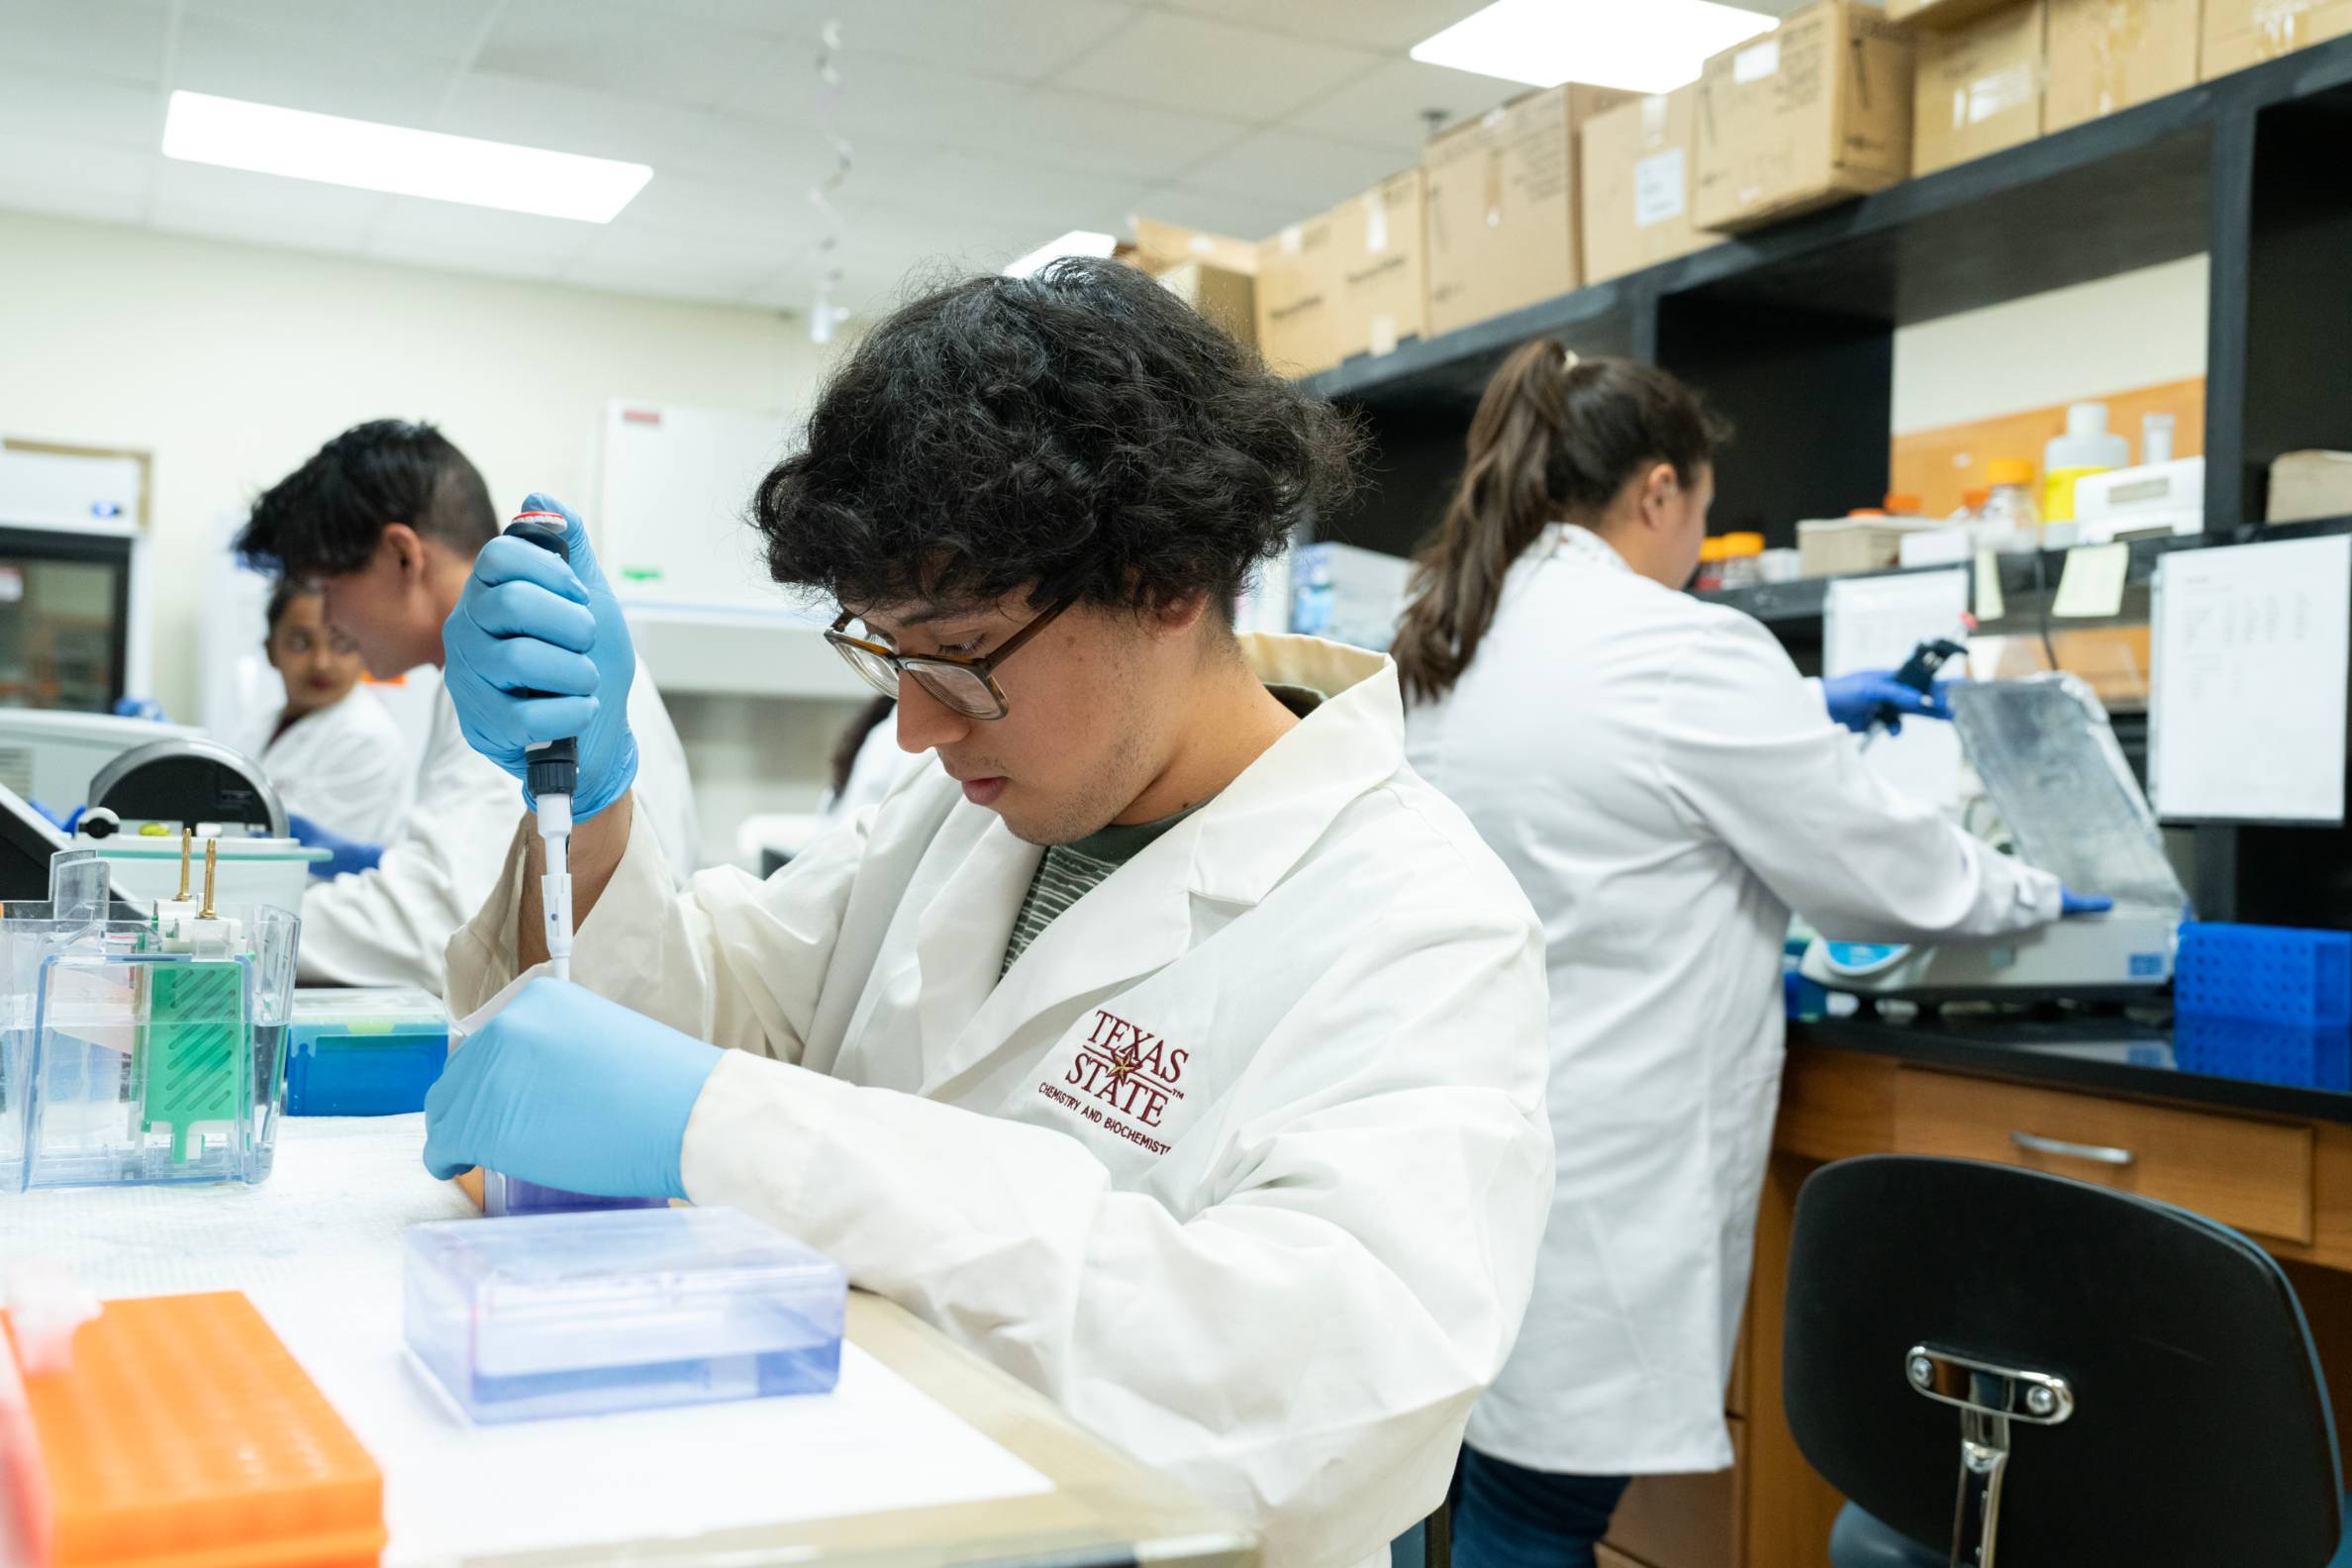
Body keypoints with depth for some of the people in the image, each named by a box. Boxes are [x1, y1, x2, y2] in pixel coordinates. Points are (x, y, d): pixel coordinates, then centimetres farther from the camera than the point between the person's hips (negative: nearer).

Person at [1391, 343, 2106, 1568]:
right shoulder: (1686, 650, -16)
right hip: (1582, 1181, -8)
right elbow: (1885, 864, -6)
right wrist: (2034, 895, 14)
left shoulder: (1450, 643, 8)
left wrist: (1803, 711, 33)